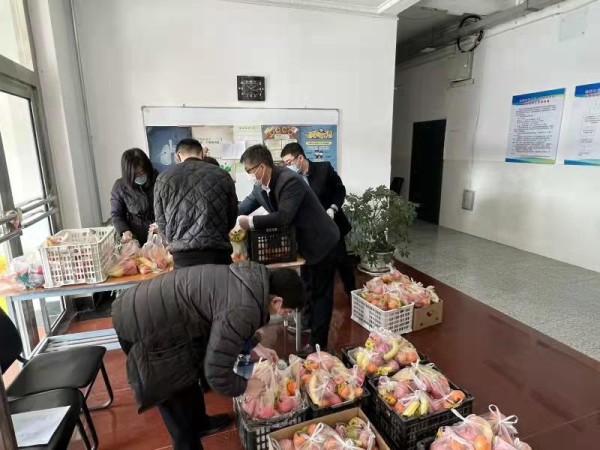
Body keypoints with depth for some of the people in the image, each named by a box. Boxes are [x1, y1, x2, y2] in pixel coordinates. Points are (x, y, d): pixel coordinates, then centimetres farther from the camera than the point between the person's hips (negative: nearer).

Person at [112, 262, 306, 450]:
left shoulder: (255, 277, 0)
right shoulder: (244, 310, -28)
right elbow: (217, 374, -22)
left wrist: (253, 348, 15)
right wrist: (246, 386, -3)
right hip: (142, 326, -9)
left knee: (187, 375, 27)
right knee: (176, 395, 10)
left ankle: (199, 423, 49)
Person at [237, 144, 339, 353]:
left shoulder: (290, 181, -30)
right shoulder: (261, 185, -4)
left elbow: (284, 217, -36)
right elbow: (247, 204, 7)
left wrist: (251, 222, -31)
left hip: (321, 242, -8)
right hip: (303, 242, 9)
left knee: (320, 293, 4)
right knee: (307, 288, 24)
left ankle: (317, 343, 15)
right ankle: (310, 323, 45)